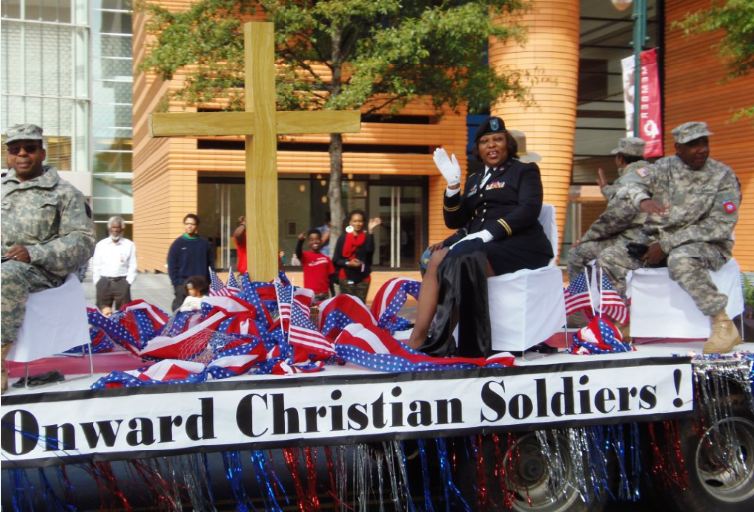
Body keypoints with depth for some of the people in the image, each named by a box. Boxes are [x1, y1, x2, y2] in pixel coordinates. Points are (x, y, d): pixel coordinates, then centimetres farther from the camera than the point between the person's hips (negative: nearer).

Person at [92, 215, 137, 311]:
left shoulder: (129, 245, 4)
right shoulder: (100, 245, 9)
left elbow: (132, 266, 2)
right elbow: (96, 266, 9)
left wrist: (128, 282, -6)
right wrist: (97, 283, 2)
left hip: (122, 282, -1)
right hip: (104, 283, 2)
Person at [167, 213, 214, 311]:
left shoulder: (204, 244, 7)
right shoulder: (178, 244, 2)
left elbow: (211, 264, 9)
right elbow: (172, 266, 1)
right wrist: (177, 284, -7)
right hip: (183, 284, -2)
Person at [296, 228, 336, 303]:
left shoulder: (326, 259, 8)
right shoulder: (306, 256, -2)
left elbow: (331, 277, 11)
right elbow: (298, 253, -25)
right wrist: (300, 240, -45)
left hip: (324, 294, 4)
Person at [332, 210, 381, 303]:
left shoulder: (367, 237, 3)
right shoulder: (343, 238, 0)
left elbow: (370, 249, -20)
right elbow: (335, 260, 2)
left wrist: (370, 231, -26)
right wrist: (348, 263, -15)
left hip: (363, 279, 1)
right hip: (346, 278, -1)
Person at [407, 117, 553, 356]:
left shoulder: (525, 170, 11)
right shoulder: (474, 179, 26)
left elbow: (528, 210, -8)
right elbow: (455, 221, 17)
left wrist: (488, 233, -20)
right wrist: (453, 184, 1)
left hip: (519, 244, -5)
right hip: (481, 244, 5)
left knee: (462, 262, -34)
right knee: (436, 259, -26)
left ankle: (440, 343, -31)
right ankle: (417, 340, -33)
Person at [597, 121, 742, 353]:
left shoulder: (723, 176, -7)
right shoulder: (664, 167, 5)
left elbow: (719, 226, -15)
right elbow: (635, 187, -7)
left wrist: (666, 245, -21)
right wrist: (643, 200, -35)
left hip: (707, 245, -5)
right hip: (659, 240, 5)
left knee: (681, 260, -39)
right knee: (609, 258, -9)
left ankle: (724, 326, -27)